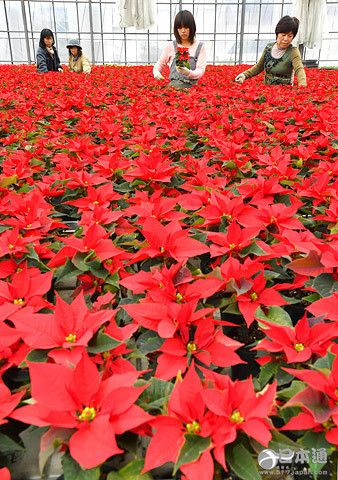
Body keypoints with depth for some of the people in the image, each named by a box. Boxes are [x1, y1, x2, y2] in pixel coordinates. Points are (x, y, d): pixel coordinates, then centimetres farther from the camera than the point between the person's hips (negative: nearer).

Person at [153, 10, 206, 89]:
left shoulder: (199, 47, 9)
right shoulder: (171, 46, 13)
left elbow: (200, 71, 0)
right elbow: (159, 65, 21)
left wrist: (188, 73, -22)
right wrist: (156, 73, -3)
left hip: (192, 87, -1)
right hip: (173, 85, 1)